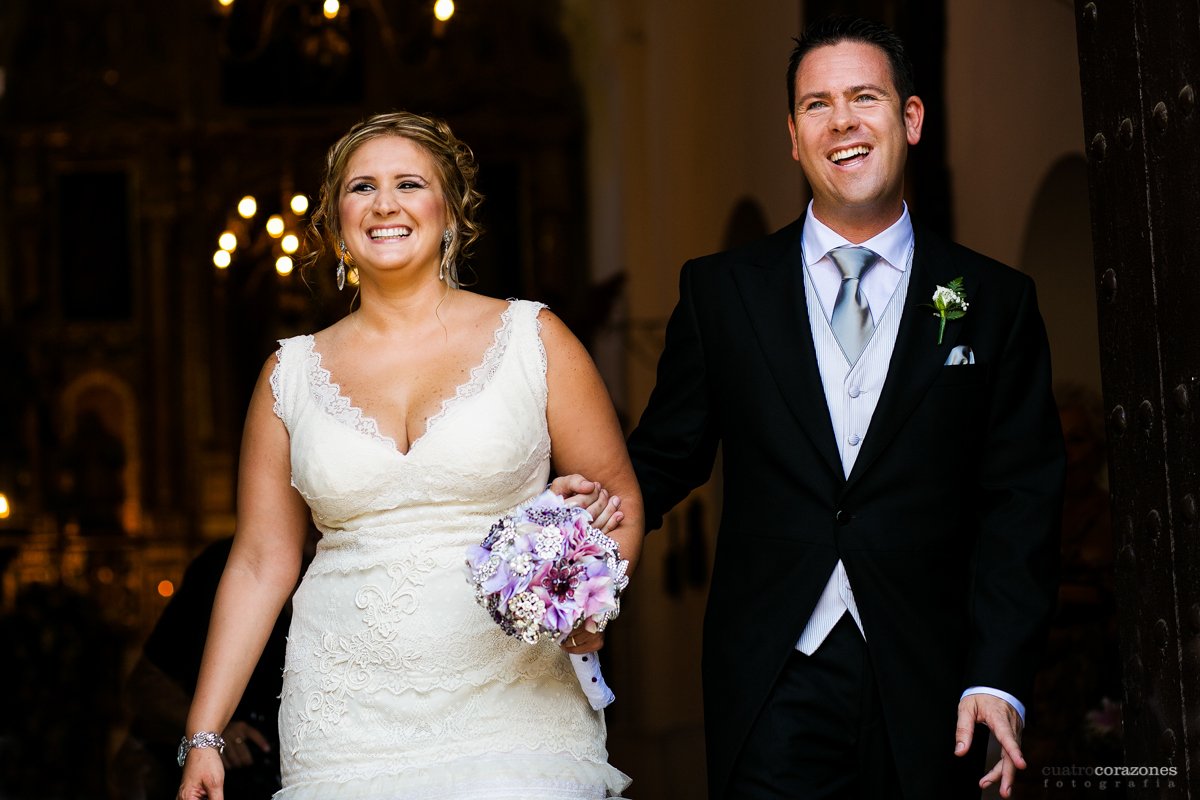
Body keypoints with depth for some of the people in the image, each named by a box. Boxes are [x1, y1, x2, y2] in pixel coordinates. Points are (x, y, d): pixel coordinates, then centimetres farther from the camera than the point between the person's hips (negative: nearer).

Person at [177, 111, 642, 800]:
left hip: (511, 713, -1)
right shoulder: (291, 374, 7)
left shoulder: (533, 339, 2)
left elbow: (619, 499, 6)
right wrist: (203, 737, 5)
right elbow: (261, 564, 9)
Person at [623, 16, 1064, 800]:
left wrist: (997, 677, -8)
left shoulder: (996, 303, 5)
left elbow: (1020, 501, 1)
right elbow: (664, 459, 10)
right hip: (774, 694, 0)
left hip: (925, 695, 0)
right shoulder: (721, 292, 7)